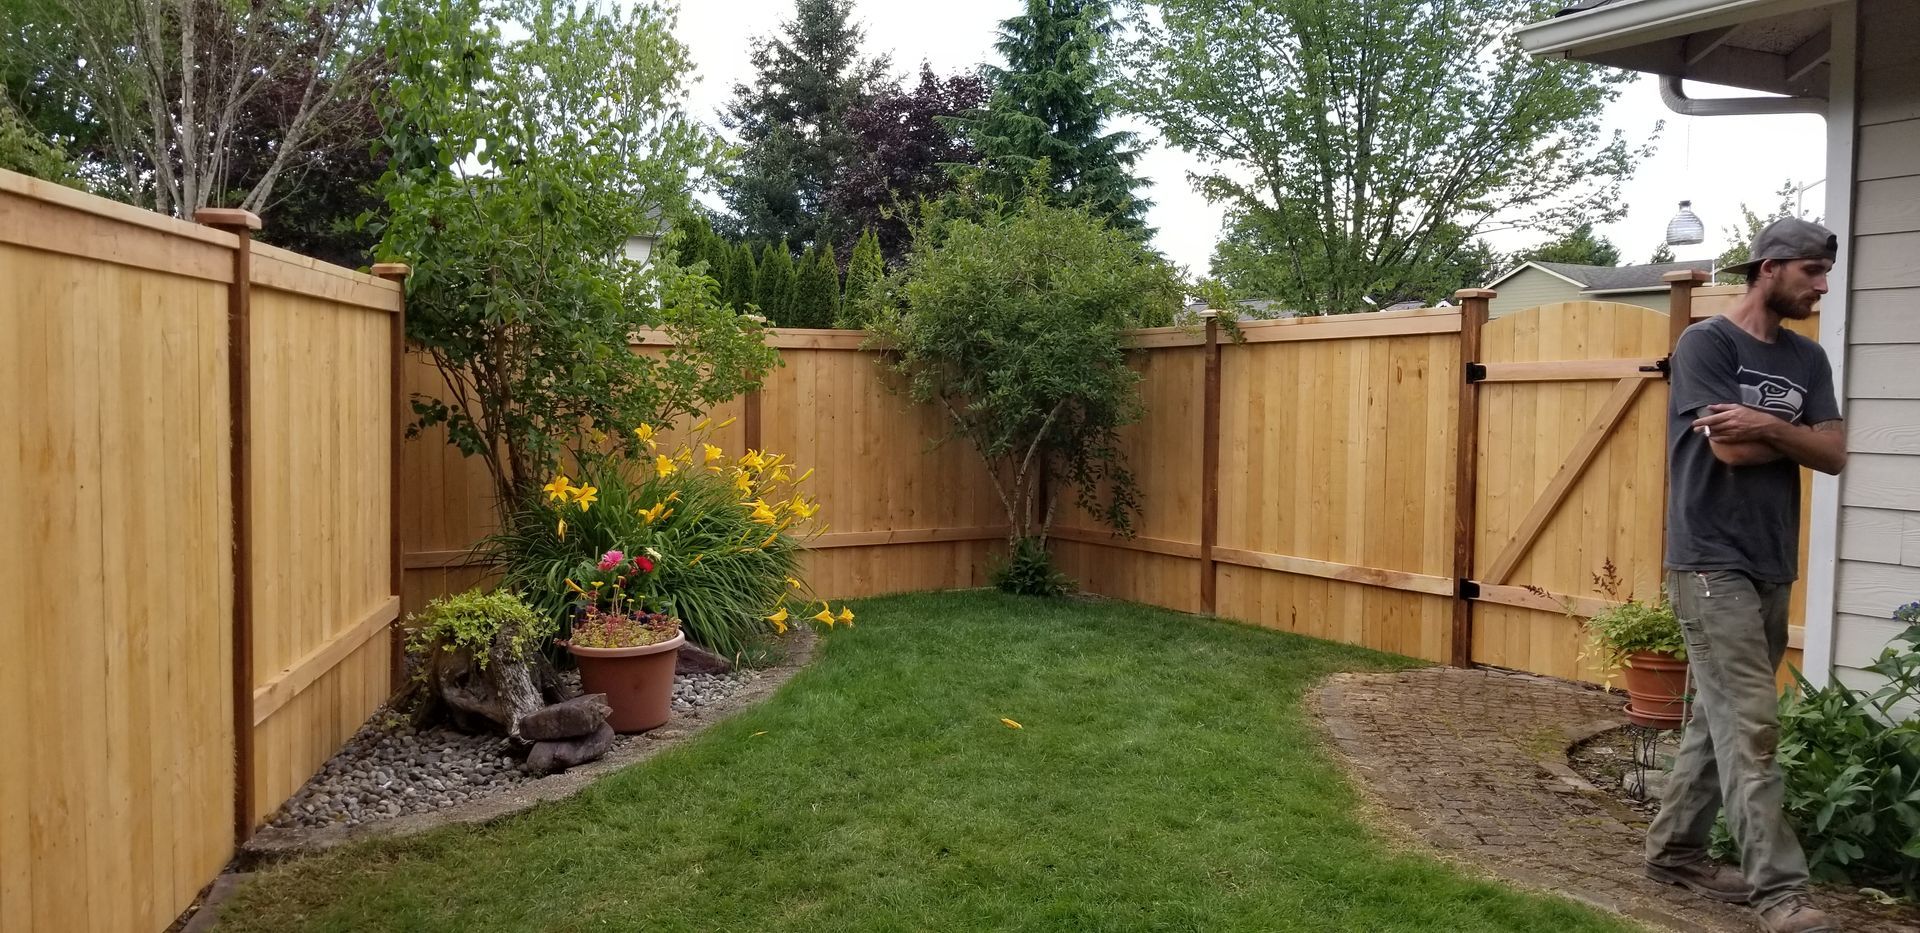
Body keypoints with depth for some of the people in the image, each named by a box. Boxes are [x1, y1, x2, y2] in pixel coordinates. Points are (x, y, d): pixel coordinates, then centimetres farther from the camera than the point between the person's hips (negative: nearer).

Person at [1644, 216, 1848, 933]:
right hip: (1713, 564, -7)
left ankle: (1675, 849, 23)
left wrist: (1768, 427, -13)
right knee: (1750, 727, -9)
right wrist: (1796, 435, 2)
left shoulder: (1806, 359, 14)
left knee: (1721, 719, 12)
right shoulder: (1706, 344, -6)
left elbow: (1834, 454, 3)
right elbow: (1731, 448, -15)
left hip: (1773, 566, 7)